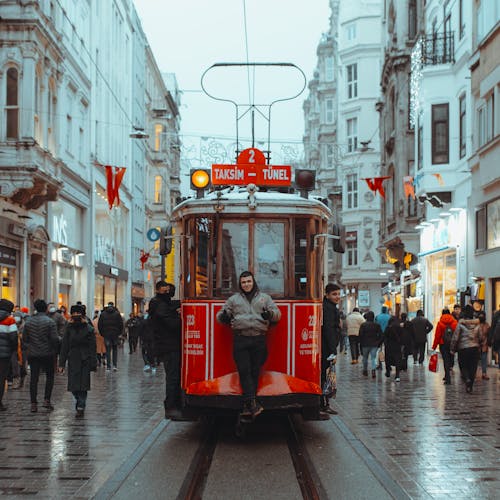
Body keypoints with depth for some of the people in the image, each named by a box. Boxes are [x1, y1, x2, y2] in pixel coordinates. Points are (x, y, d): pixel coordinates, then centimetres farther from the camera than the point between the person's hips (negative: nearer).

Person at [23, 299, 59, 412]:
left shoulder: (28, 321, 1)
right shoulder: (50, 322, -11)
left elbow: (24, 338, 5)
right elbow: (55, 339, -14)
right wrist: (54, 348, 5)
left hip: (32, 354, 3)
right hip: (47, 354, -3)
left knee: (34, 378, 6)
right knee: (50, 376, 13)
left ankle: (33, 404, 4)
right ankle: (47, 400, 5)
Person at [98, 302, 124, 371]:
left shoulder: (103, 314, 3)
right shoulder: (117, 313, 0)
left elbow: (99, 325, 3)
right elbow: (121, 324, -2)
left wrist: (102, 333, 12)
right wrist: (119, 332, 9)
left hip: (106, 334, 0)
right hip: (115, 334, 0)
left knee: (108, 350, 3)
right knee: (115, 349, 12)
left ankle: (108, 367, 0)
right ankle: (115, 365, 3)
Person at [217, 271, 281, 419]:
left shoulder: (264, 298, 16)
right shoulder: (233, 299, 17)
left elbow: (277, 314, 12)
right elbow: (221, 316, 17)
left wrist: (270, 314, -12)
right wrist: (223, 316, -8)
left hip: (259, 340, 0)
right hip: (240, 340, 0)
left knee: (255, 372, -1)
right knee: (244, 371, -11)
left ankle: (247, 406, 4)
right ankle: (252, 403, -16)